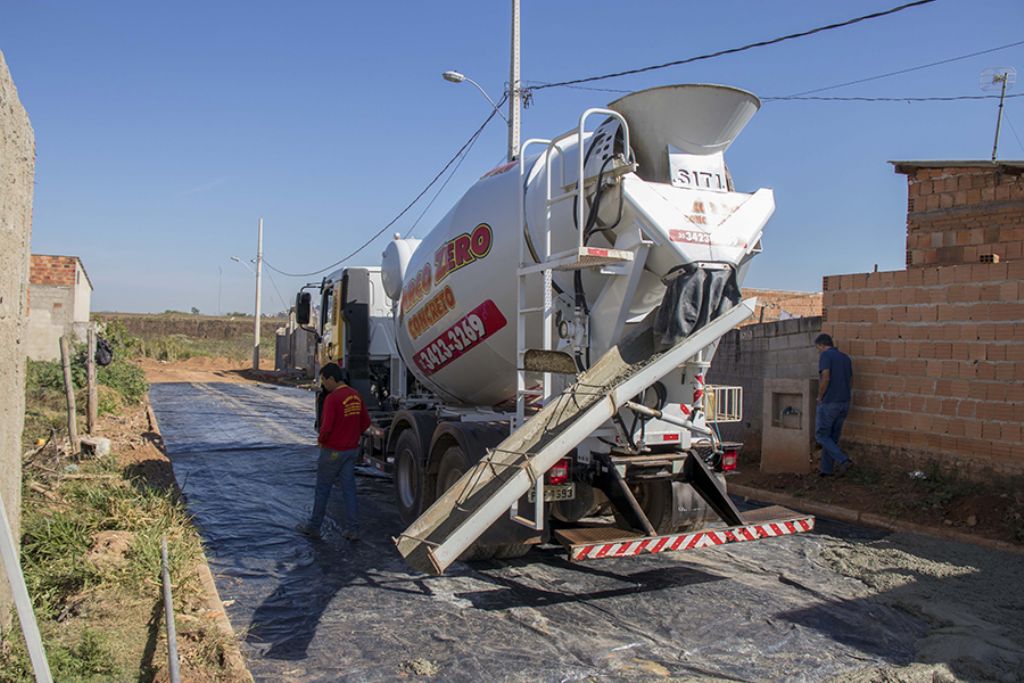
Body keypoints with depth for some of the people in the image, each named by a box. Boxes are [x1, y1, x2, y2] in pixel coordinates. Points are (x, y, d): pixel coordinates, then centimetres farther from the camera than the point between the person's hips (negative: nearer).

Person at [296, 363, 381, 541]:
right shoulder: (356, 396, 4)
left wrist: (320, 440, -5)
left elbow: (326, 427, -24)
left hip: (333, 451, -7)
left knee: (322, 489, 8)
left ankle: (314, 527, 21)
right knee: (349, 488, 10)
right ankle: (352, 529, 11)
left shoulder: (332, 398, -20)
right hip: (352, 450, 7)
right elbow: (365, 422, 10)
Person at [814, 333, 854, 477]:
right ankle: (827, 469, 16)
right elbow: (849, 380, 15)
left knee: (821, 435, 3)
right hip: (844, 403, 7)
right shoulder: (846, 358, 13)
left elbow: (825, 378, -21)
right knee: (832, 437, 14)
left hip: (829, 403, -7)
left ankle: (843, 460, -12)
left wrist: (820, 397, -7)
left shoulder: (825, 355, -10)